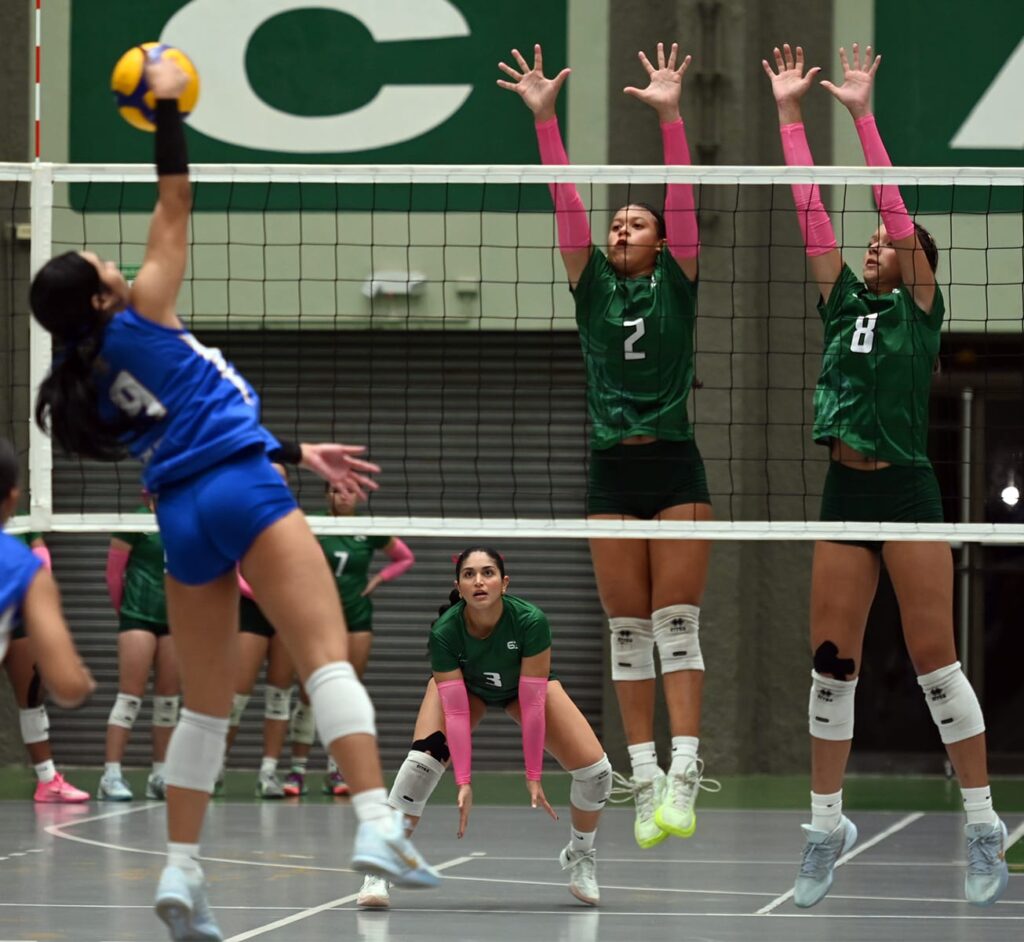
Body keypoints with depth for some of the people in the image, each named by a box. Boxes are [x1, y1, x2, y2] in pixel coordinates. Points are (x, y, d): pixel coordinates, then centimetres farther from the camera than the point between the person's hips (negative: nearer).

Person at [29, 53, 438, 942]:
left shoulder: (96, 380, 20)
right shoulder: (138, 319, 2)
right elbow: (174, 214, 2)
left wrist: (301, 453, 25)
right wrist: (167, 111, 8)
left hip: (181, 517, 7)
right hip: (242, 492, -7)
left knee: (206, 702, 12)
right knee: (328, 656, -16)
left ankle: (181, 869, 5)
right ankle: (378, 823, -32)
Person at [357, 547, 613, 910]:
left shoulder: (531, 621, -38)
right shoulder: (444, 632, -35)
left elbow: (531, 704, -33)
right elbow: (456, 713, -31)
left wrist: (533, 777, -29)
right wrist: (463, 781, -35)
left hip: (523, 684, 1)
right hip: (462, 684, -1)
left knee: (595, 768, -14)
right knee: (423, 760, -27)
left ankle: (579, 856, 14)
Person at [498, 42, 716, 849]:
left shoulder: (677, 283, 5)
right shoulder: (594, 287, 10)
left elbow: (683, 200, -6)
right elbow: (568, 204, 1)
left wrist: (671, 116, -17)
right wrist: (545, 119, -9)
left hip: (676, 468, -3)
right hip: (612, 471, 3)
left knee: (678, 625, -7)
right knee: (627, 632, 2)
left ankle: (684, 775, -13)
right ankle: (645, 781, 3)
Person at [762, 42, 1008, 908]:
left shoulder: (922, 309, 0)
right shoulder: (843, 303, 12)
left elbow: (894, 209, -8)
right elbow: (813, 210, 8)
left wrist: (863, 115, -11)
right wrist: (791, 114, 4)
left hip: (907, 493, -5)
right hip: (845, 494, 5)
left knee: (935, 659, -5)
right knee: (832, 664, 5)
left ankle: (984, 826, 1)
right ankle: (827, 824, 13)